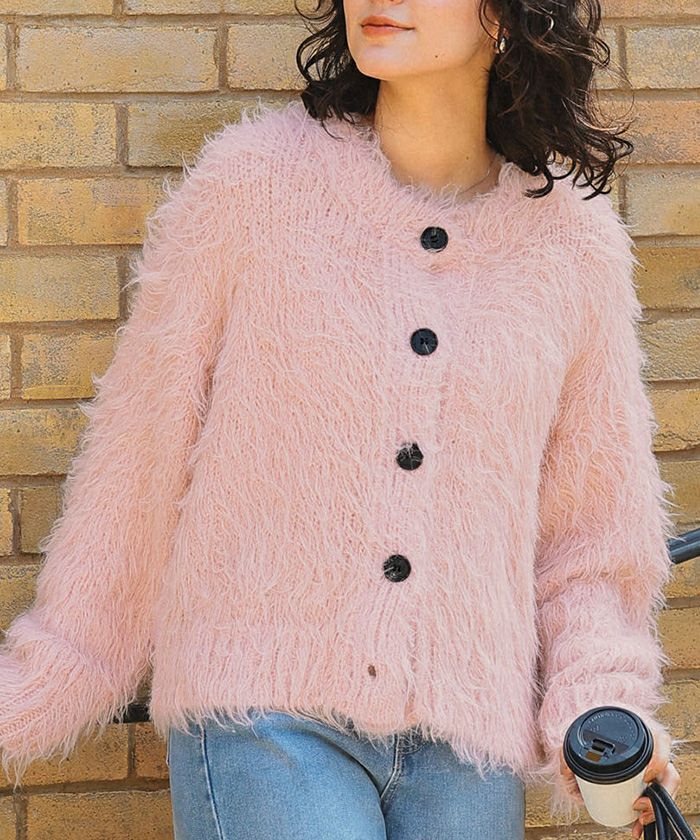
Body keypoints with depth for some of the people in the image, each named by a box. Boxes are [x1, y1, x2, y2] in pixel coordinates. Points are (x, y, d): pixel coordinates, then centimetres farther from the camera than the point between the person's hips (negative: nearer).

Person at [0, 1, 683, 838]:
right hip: (265, 718, -2)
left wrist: (604, 721, -2)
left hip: (461, 750, 3)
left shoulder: (574, 244, 4)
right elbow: (140, 454, 5)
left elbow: (590, 528, 13)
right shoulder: (251, 181, -2)